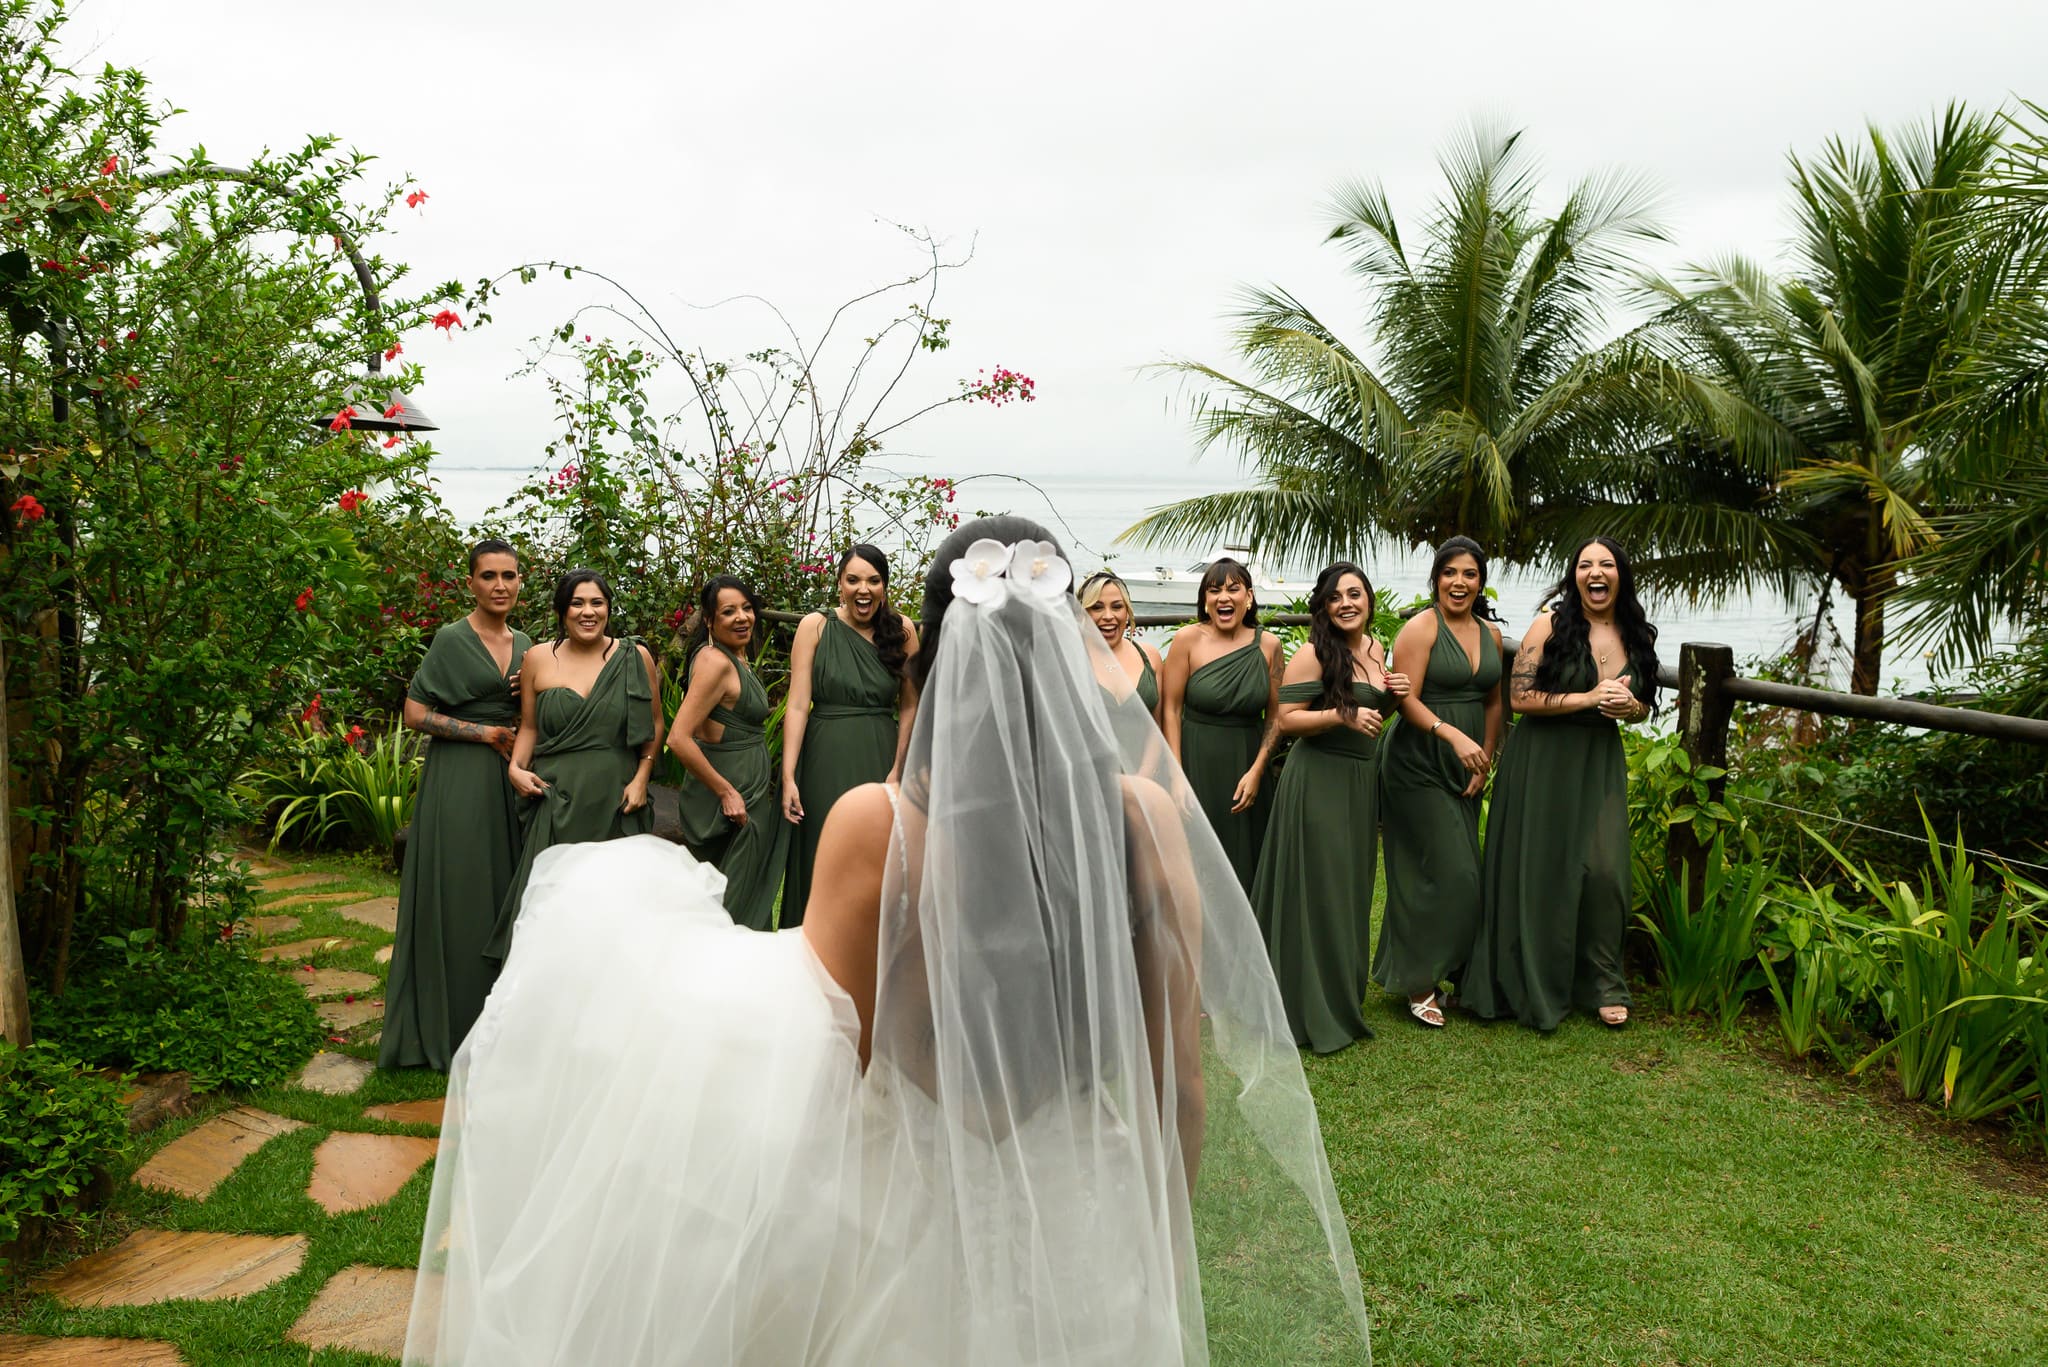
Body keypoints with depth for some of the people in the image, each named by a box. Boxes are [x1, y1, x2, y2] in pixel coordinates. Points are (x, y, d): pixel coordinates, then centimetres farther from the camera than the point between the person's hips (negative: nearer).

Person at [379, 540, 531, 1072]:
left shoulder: (523, 644, 11)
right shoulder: (452, 639, -8)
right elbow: (416, 713, -10)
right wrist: (487, 733, -13)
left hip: (508, 780, 6)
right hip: (458, 779, -6)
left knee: (503, 893, 10)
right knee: (457, 894, -2)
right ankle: (449, 1025, 10)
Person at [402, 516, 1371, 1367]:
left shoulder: (874, 826, -23)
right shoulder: (1151, 816, -15)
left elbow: (832, 1060, -11)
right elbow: (1181, 1084, -6)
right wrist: (1166, 1259, 10)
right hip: (1081, 1248, 4)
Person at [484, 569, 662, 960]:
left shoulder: (635, 659, 1)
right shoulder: (538, 660, 4)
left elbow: (654, 724, 8)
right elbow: (529, 727, 13)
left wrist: (641, 778, -2)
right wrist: (516, 768, -3)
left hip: (615, 803, 0)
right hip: (557, 802, 1)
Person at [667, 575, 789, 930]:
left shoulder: (737, 658, 10)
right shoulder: (715, 660, -19)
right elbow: (679, 739, -24)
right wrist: (727, 792, -21)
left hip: (750, 792, 10)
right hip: (730, 798, -10)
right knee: (732, 913, -1)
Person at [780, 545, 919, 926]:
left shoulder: (902, 630, 1)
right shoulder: (815, 627, -3)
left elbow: (909, 705, 4)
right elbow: (797, 705, -7)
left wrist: (898, 768, -5)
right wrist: (788, 776, -13)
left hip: (880, 761, 1)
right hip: (827, 762, -1)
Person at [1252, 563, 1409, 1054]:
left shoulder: (1375, 649, 10)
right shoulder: (1314, 654, -13)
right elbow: (1286, 719, -16)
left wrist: (1393, 696, 3)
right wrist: (1344, 716, -25)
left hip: (1362, 779, 8)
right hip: (1318, 779, -8)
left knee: (1352, 890, 14)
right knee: (1318, 893, -3)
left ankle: (1344, 999, 28)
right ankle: (1314, 1013, 7)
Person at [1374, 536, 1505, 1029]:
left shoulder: (1491, 634, 12)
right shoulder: (1421, 628, -9)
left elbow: (1494, 702, 16)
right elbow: (1407, 699, -16)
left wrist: (1485, 762, 6)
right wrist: (1454, 736, -27)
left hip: (1464, 771, 7)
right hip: (1418, 766, -7)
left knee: (1463, 872, 6)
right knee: (1447, 872, -9)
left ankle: (1438, 971, 19)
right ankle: (1419, 983, 4)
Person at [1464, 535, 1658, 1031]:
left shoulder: (1638, 636, 6)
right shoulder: (1551, 627, -8)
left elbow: (1644, 706, 17)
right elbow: (1519, 697, -13)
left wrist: (1628, 707, -6)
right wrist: (1588, 699, -18)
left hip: (1601, 764, 4)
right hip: (1544, 762, -3)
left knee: (1604, 870, -3)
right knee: (1539, 870, 3)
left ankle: (1603, 984, 15)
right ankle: (1533, 986, 19)